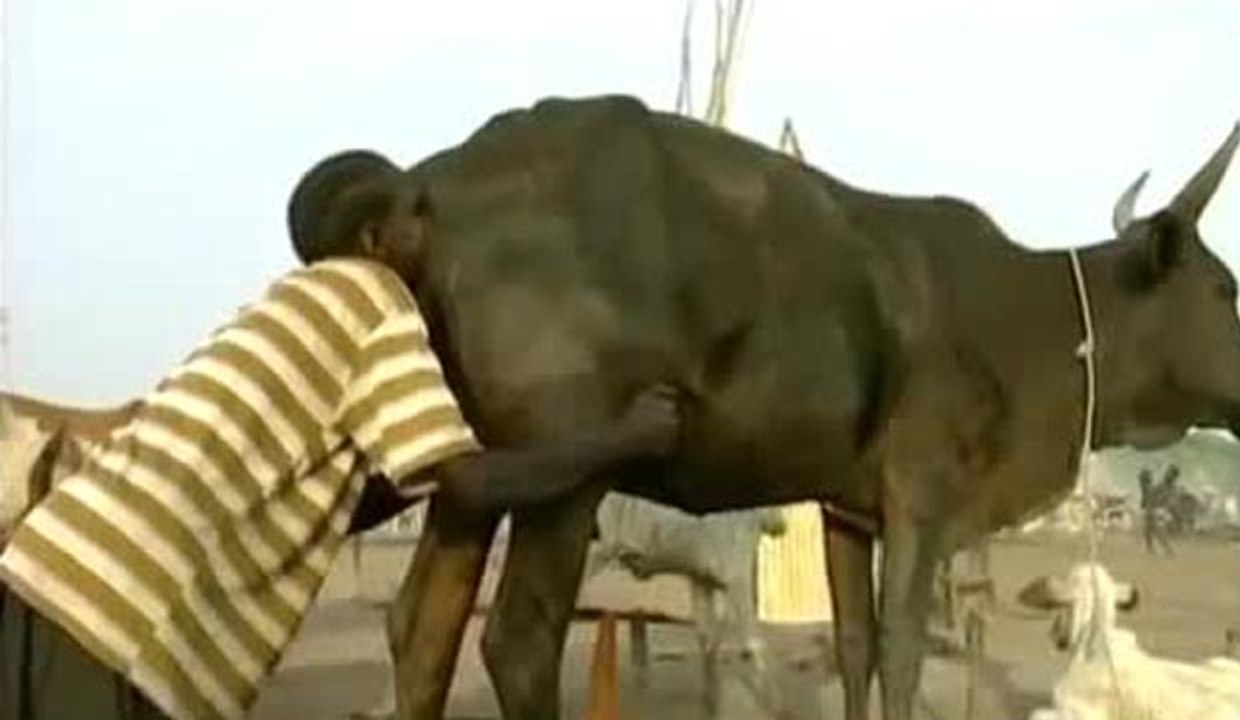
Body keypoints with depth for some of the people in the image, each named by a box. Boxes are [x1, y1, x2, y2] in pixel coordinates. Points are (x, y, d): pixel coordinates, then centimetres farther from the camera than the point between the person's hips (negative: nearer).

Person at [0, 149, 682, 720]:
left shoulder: (297, 307, 25)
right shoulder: (371, 294, 1)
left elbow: (321, 506, 30)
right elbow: (469, 480, -7)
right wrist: (623, 439, 5)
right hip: (114, 610, -9)